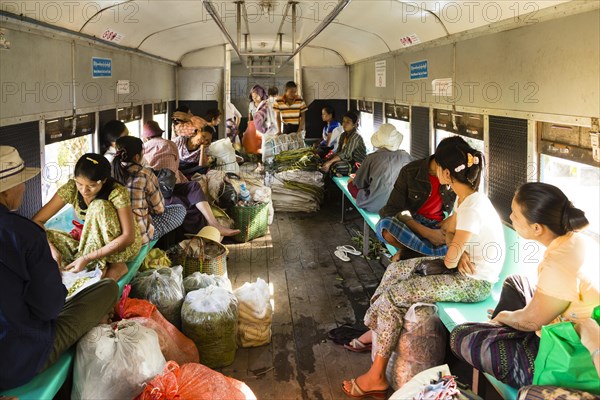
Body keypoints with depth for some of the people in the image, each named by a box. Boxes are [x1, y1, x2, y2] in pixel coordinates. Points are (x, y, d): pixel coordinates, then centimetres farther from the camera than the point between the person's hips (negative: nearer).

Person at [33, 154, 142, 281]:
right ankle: (102, 267, -19)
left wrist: (88, 258, -35)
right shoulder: (71, 188, -16)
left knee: (99, 206, -30)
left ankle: (116, 266, -22)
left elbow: (128, 237, -30)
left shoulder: (117, 193, -26)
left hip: (123, 245, -5)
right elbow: (37, 221, -14)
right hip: (93, 242, 5)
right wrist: (51, 248, -32)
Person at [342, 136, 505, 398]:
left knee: (393, 296, -14)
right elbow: (450, 234, 12)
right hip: (462, 266, 10)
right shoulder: (466, 198, 2)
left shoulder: (472, 208, -28)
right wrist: (458, 249, -10)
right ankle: (376, 331, 22)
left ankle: (376, 377, -3)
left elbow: (450, 261, -23)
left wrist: (456, 252, 0)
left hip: (473, 282, -10)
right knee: (395, 270, 10)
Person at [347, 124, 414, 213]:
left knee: (351, 183, 21)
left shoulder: (372, 158, -13)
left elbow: (359, 183, 1)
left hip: (376, 206, -4)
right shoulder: (406, 157, -7)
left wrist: (352, 180, 25)